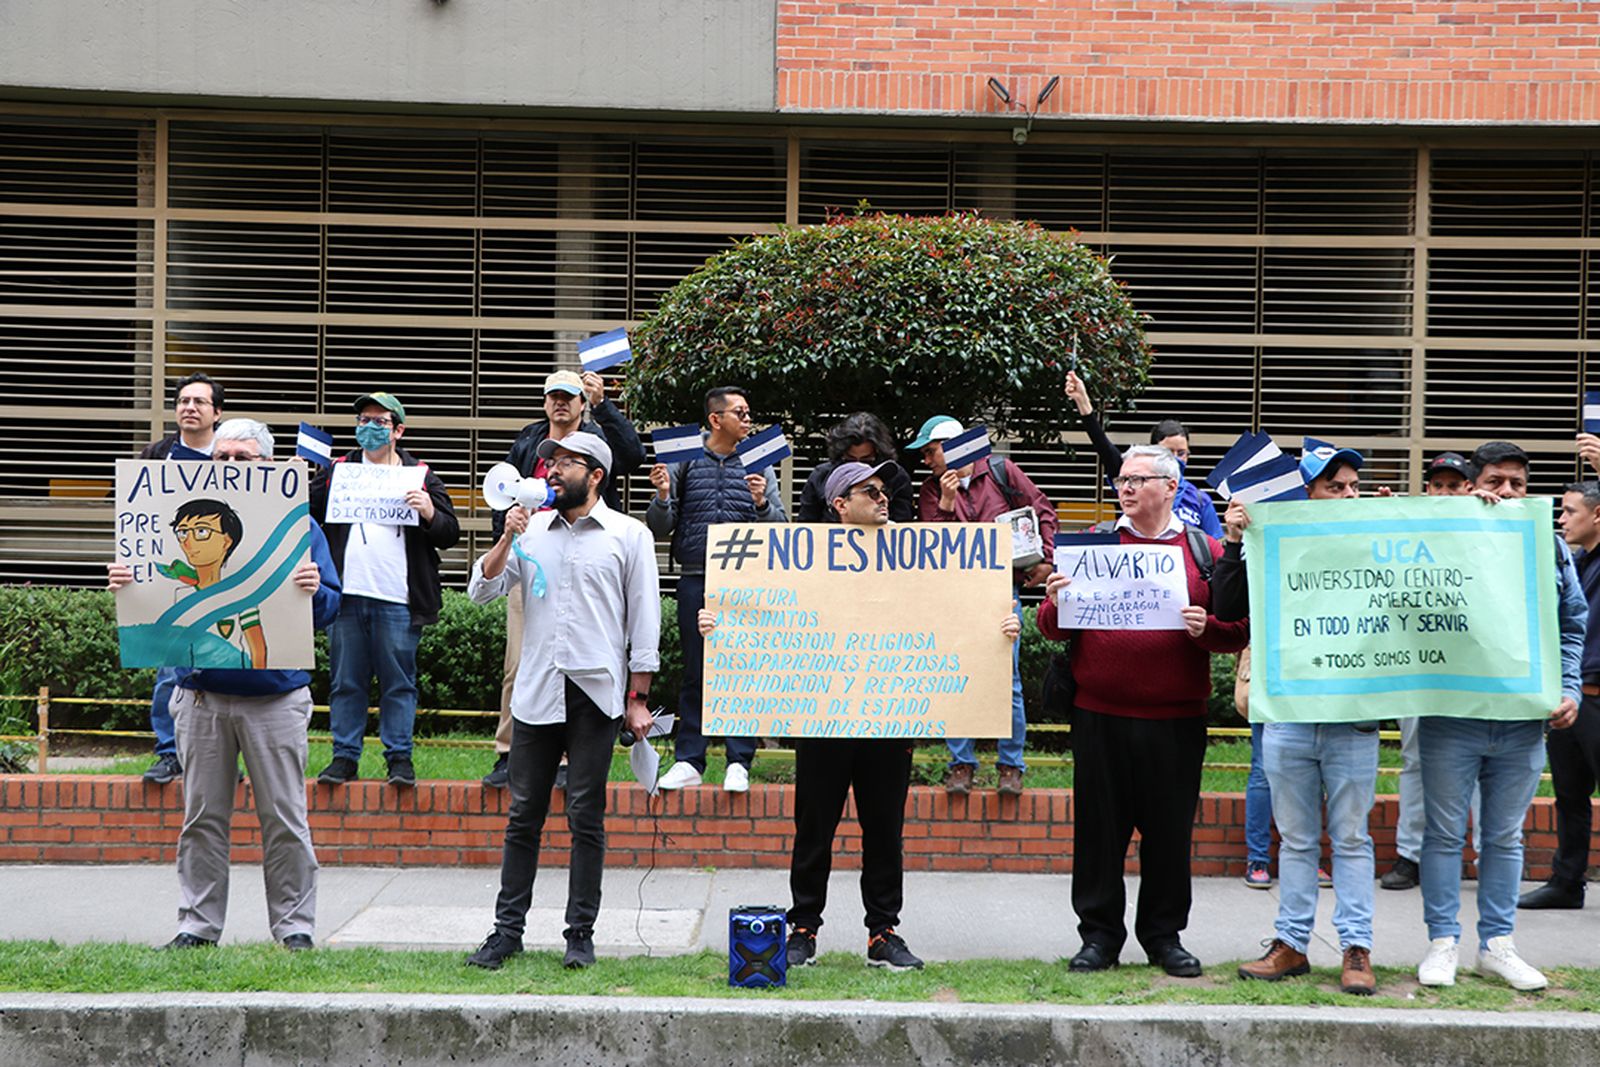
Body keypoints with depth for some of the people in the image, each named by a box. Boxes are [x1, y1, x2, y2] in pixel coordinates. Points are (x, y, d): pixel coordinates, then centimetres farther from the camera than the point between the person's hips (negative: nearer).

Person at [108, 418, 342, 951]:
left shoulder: (298, 526, 3)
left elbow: (328, 608, -2)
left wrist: (314, 591, -24)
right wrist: (126, 583, -12)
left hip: (274, 697, -2)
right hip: (202, 696, 2)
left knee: (284, 819, 2)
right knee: (203, 817, 8)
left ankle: (294, 925, 10)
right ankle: (198, 923, 15)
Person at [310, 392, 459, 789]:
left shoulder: (420, 477, 10)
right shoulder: (337, 470, 15)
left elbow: (450, 533, 6)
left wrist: (430, 513, -13)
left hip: (397, 601, -2)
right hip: (346, 595, 2)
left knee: (398, 682, 2)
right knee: (345, 682, 5)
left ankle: (399, 757, 9)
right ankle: (345, 757, 12)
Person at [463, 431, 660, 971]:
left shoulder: (629, 535, 5)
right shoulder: (532, 530, 14)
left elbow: (645, 620, 4)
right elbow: (482, 590, 9)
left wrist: (638, 698, -1)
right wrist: (507, 540, -6)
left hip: (595, 693, -3)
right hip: (536, 692, 3)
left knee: (585, 817, 0)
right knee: (523, 815, 4)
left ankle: (581, 933, 8)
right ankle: (508, 929, 10)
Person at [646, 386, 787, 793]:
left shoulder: (758, 465, 9)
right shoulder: (684, 462, 7)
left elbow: (780, 528, 4)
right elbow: (660, 528, 6)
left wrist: (762, 503, -14)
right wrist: (663, 496, -12)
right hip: (696, 581, 0)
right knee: (694, 673, 4)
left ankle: (738, 763, 5)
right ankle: (688, 761, 9)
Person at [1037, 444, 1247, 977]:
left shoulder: (1205, 552, 7)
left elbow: (1239, 629, 4)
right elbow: (1054, 628, 9)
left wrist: (1205, 628, -16)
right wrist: (1056, 605, -12)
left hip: (1175, 719, -1)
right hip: (1099, 716, 1)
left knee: (1170, 829, 5)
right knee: (1099, 826, 4)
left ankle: (1164, 935, 19)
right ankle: (1099, 934, 15)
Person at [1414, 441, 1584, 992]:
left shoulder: (1551, 548, 9)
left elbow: (1573, 627, 15)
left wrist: (1569, 689, 2)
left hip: (1524, 722, 3)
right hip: (1451, 715, -3)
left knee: (1506, 836, 12)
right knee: (1445, 833, 5)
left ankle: (1497, 944, 22)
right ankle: (1443, 942, 15)